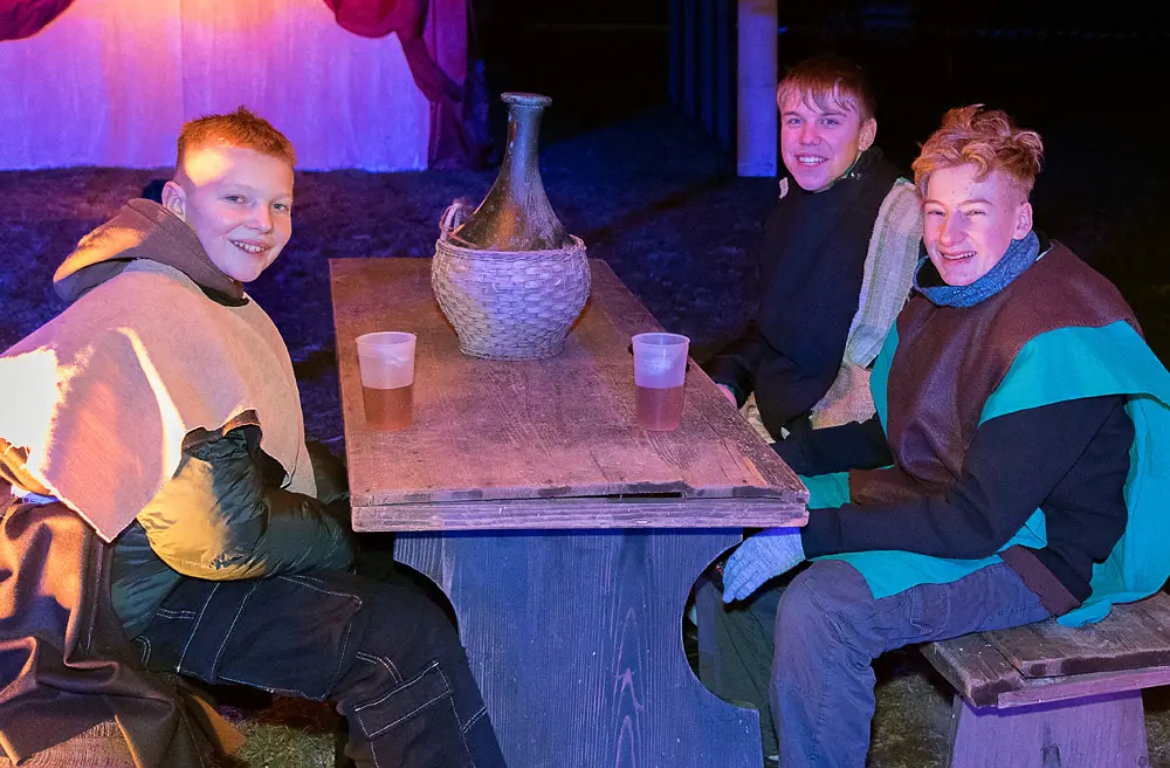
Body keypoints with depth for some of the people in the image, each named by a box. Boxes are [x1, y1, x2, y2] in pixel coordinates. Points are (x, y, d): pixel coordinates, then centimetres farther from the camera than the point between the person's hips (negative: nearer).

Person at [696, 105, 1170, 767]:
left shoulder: (1057, 338, -26)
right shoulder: (947, 287, 3)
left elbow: (978, 522, -28)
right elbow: (896, 435, 14)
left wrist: (810, 533, -30)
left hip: (1041, 549, -9)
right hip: (937, 499, 10)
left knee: (819, 603, -29)